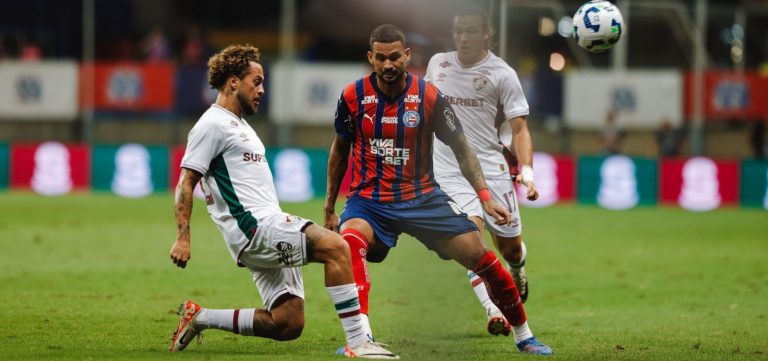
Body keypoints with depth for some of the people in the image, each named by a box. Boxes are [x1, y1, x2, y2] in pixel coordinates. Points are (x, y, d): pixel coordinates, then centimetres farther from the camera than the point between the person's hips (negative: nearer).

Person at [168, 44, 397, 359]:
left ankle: (199, 318, 13)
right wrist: (183, 238, -19)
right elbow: (186, 184, -11)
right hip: (253, 226, -10)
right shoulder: (212, 125, -6)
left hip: (268, 229, 10)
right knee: (335, 247, -23)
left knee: (288, 326, 3)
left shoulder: (238, 125, 24)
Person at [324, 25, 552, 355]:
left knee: (478, 254, -9)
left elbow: (461, 150, 3)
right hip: (369, 200, -1)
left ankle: (524, 336, 11)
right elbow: (340, 149, 11)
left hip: (422, 197, 1)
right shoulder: (353, 96, -6)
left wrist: (485, 197, -8)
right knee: (350, 239, -35)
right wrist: (329, 208, 13)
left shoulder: (429, 96, -7)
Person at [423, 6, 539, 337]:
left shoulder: (502, 74, -2)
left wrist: (527, 170, -18)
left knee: (510, 247, 7)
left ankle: (517, 274, 45)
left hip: (491, 167, -1)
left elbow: (519, 128, -4)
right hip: (449, 170, 1)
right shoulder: (437, 63, 8)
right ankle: (492, 311, -27)